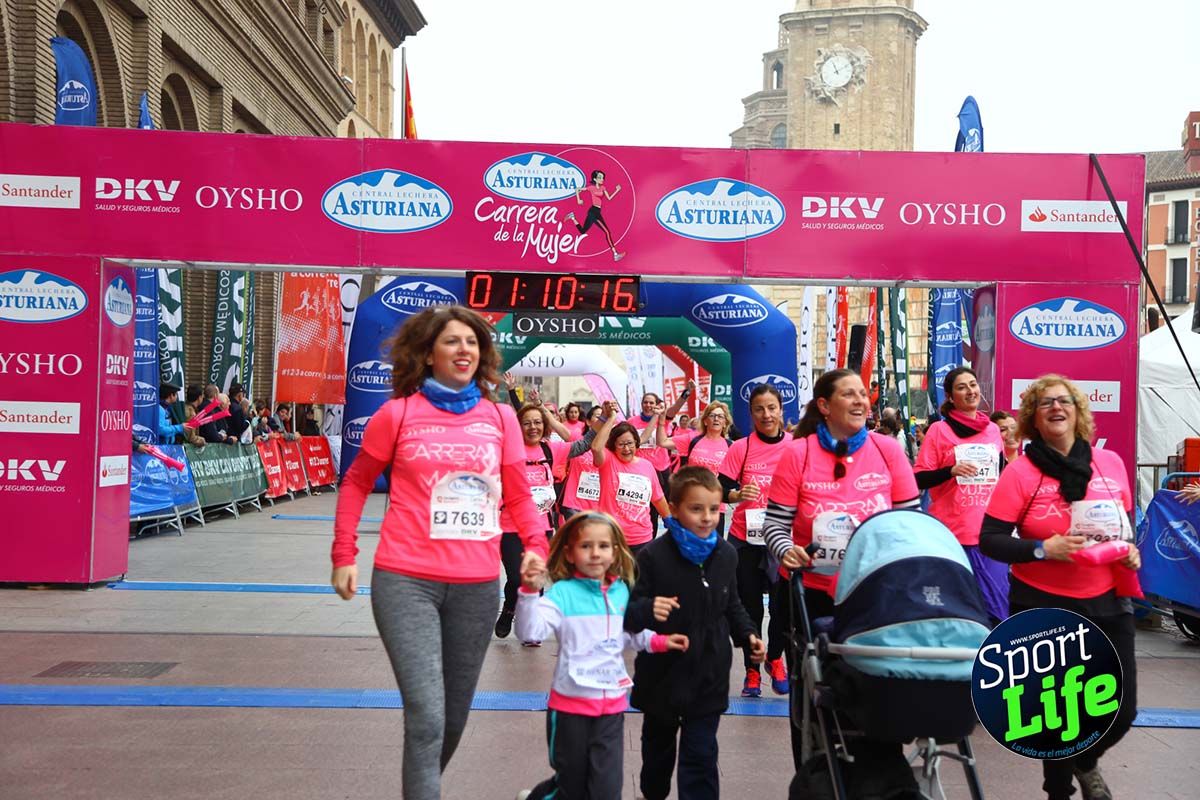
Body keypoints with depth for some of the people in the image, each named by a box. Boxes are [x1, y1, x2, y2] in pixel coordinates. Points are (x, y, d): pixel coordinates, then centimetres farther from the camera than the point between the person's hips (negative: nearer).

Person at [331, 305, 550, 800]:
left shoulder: (500, 418, 5)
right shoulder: (398, 413, -2)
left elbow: (518, 496, 11)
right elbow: (356, 484, 9)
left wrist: (536, 544, -5)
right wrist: (344, 555, 4)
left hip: (478, 586, 4)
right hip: (405, 582, -3)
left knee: (454, 719, 17)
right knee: (426, 719, -11)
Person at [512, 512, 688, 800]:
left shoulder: (621, 591, 3)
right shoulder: (563, 592, -14)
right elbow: (529, 630, -27)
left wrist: (658, 641, 9)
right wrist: (529, 592, -39)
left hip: (612, 704, 4)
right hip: (570, 705, -4)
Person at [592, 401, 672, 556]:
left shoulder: (647, 465, 6)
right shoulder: (608, 460, -5)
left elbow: (658, 499, 17)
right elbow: (596, 447, -28)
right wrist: (611, 418, -22)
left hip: (642, 539, 3)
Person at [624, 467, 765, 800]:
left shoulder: (726, 555, -1)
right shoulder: (654, 555, -17)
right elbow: (628, 612, -18)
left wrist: (747, 634, -1)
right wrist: (647, 610, -38)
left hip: (709, 677, 2)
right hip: (663, 674, -1)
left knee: (701, 756, 3)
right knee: (658, 745, 22)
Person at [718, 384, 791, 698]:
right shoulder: (740, 448, -3)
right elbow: (720, 490, -5)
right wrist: (738, 494, -25)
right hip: (746, 540, 0)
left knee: (783, 604, -3)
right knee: (750, 605, 8)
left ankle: (775, 658, 27)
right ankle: (752, 670, 26)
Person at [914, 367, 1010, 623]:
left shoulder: (993, 429, 11)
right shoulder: (939, 430, -4)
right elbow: (919, 480, -7)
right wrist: (951, 470, -20)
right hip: (952, 533, -4)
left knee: (998, 607, 6)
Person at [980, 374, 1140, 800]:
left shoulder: (1111, 462, 3)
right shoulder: (1020, 472, -10)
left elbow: (1127, 522, 18)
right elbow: (989, 541, -12)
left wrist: (1132, 550, -2)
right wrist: (1043, 548, -24)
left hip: (1108, 602, 4)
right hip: (1044, 607, -4)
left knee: (1122, 709, 8)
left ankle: (1084, 761, 42)